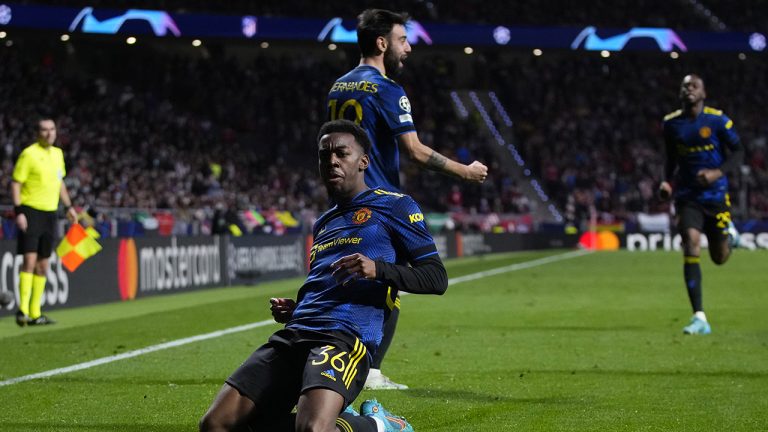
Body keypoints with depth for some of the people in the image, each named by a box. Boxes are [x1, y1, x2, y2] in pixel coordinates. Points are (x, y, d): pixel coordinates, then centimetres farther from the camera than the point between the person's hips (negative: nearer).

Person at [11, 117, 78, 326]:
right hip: (30, 211, -7)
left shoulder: (57, 153, 12)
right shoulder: (29, 154, -9)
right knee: (29, 260, -15)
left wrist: (69, 206, 21)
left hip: (50, 213, 7)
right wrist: (18, 212, -17)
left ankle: (35, 313, 12)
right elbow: (15, 183, -9)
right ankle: (23, 310, -16)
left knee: (43, 264, 7)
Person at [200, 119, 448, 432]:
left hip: (344, 336, -8)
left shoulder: (393, 206, 8)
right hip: (293, 336, 8)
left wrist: (379, 269, -16)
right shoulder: (323, 224, 30)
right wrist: (293, 310, 16)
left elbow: (436, 278, 1)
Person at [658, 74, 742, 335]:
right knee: (691, 244, -19)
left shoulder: (717, 120, -7)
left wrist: (719, 172, -17)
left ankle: (729, 234, 48)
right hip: (687, 197, 1)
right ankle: (699, 318, -19)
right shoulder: (671, 124, 2)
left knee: (720, 258, 7)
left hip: (716, 196, -1)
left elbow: (736, 151, -1)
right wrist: (667, 182, -1)